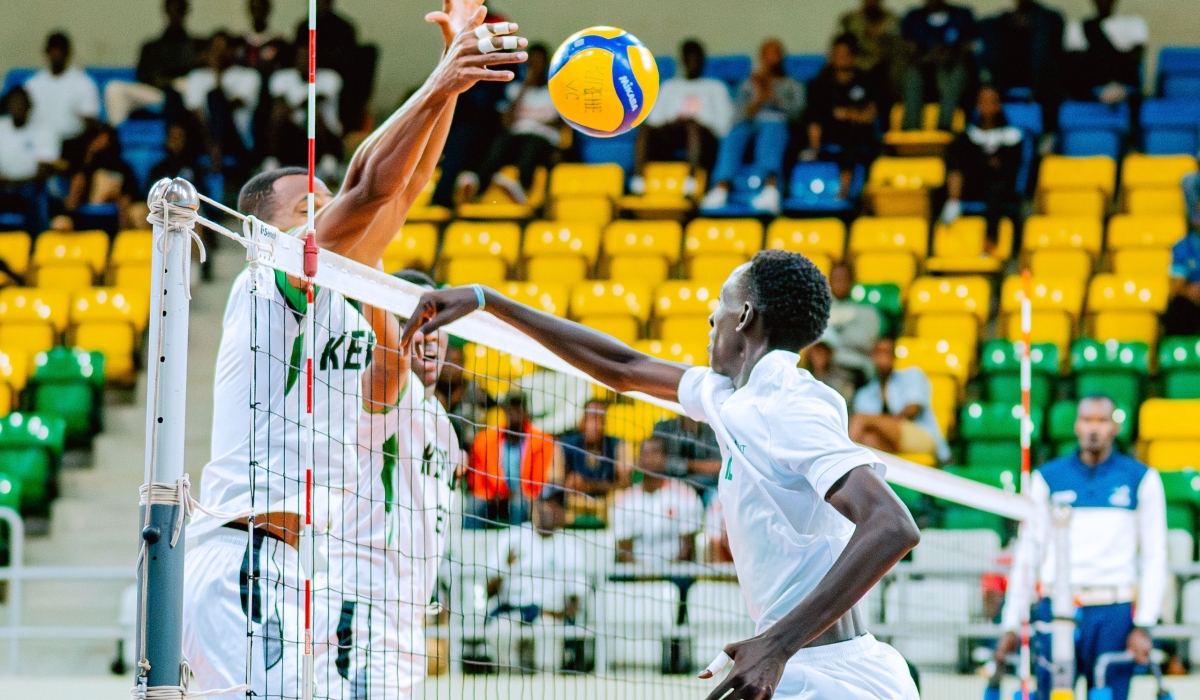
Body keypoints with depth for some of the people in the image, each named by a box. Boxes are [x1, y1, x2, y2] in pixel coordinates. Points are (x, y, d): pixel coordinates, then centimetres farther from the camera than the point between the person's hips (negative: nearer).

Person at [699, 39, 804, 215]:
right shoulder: (748, 85, 29)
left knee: (770, 132, -41)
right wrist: (759, 98, -5)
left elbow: (796, 109, 6)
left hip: (778, 124, -2)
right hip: (751, 125, 2)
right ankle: (721, 189, -56)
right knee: (734, 136, -36)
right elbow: (741, 114, 12)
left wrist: (773, 95, -6)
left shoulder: (792, 86, 27)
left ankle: (771, 188, -66)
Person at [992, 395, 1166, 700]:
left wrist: (1144, 625, -4)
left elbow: (1155, 558, 5)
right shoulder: (1048, 478, 9)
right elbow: (1027, 553, 11)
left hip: (1114, 614, -1)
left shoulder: (1141, 479, 6)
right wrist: (1010, 625, 7)